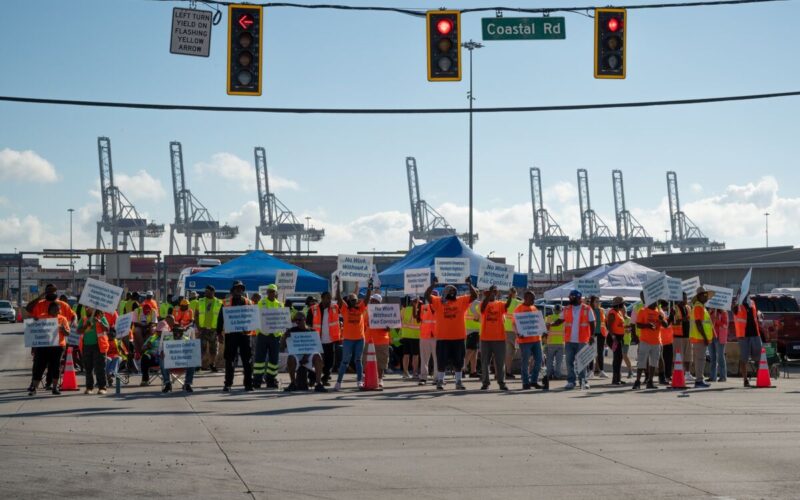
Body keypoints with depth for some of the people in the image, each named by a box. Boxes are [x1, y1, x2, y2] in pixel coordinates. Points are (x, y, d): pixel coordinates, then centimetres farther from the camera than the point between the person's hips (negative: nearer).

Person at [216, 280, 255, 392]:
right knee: (229, 359, 2)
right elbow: (220, 317, 3)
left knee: (247, 359, 4)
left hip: (244, 333, 2)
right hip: (230, 333, -2)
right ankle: (228, 384, 5)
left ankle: (248, 383, 9)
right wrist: (219, 332, -4)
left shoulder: (248, 302, 10)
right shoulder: (226, 302, 4)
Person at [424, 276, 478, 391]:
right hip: (442, 337, -2)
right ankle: (440, 382, 12)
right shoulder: (438, 302, 1)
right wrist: (433, 285, -21)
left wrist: (470, 285, -15)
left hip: (458, 337, 2)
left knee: (458, 362, 9)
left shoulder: (462, 301, 5)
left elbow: (474, 295, -1)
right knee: (442, 361, 4)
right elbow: (427, 295, -10)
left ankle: (458, 382, 17)